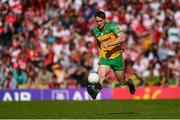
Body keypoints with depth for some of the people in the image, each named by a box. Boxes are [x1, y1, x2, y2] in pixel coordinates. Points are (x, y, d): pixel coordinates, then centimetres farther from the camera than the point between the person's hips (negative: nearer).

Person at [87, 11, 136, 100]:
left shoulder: (111, 26, -12)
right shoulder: (95, 31, 4)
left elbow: (122, 37, -25)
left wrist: (109, 44, -33)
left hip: (116, 57, -3)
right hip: (104, 59, 3)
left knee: (121, 81, 12)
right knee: (101, 76, -25)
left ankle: (129, 82, 46)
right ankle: (95, 91, -48)